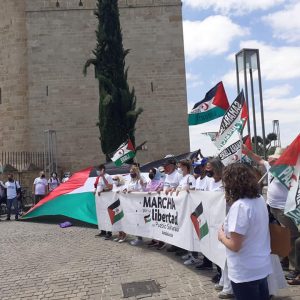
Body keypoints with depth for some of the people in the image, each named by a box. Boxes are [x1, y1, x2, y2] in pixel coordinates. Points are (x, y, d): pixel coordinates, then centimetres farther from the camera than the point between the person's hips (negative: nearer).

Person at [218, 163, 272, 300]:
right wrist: (229, 230, 13)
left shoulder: (239, 206, -26)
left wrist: (222, 236, -6)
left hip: (245, 272, -8)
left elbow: (235, 246, -24)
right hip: (262, 267, 8)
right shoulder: (260, 199, 0)